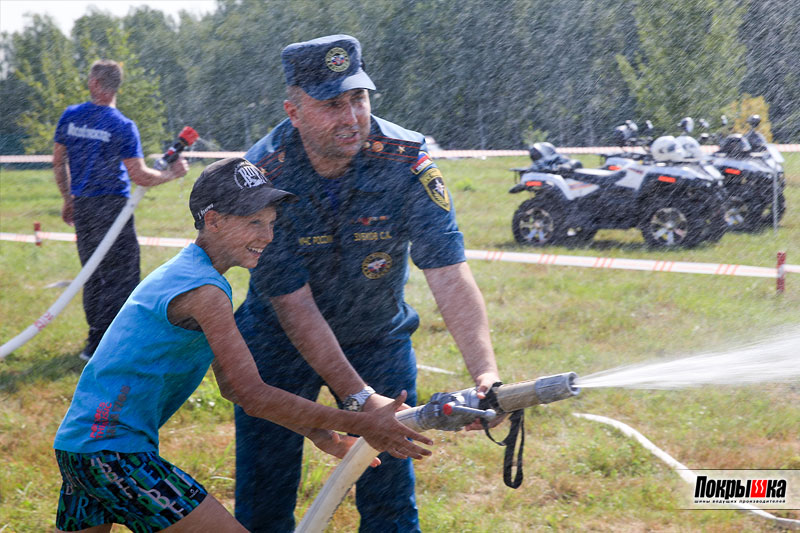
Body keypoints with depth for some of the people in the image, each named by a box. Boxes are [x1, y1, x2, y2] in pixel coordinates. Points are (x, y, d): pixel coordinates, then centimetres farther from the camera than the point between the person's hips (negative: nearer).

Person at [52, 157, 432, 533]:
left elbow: (232, 385, 18)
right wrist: (361, 424, -16)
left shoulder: (179, 273, 14)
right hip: (112, 451, -10)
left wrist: (318, 433, 13)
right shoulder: (204, 292, -17)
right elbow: (251, 395, -19)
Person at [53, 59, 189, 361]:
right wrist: (171, 174, 1)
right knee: (120, 277, 0)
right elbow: (139, 176, -16)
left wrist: (68, 198, 23)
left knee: (93, 275, 16)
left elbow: (58, 162, 11)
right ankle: (97, 345, -4)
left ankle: (99, 336, 22)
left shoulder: (70, 116, 2)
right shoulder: (122, 126, -13)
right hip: (111, 206, -6)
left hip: (81, 205, 6)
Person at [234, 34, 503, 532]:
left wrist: (486, 374, -41)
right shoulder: (263, 175, -25)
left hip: (378, 338, 1)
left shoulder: (405, 160, -22)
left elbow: (449, 273, -27)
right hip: (280, 342, -1)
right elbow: (293, 303, -25)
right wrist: (359, 397, -32)